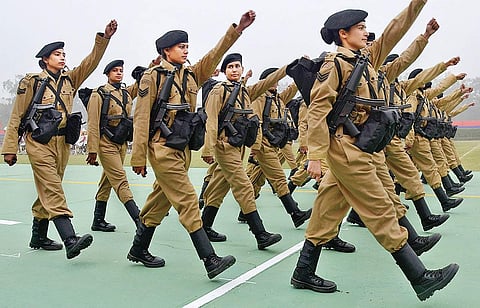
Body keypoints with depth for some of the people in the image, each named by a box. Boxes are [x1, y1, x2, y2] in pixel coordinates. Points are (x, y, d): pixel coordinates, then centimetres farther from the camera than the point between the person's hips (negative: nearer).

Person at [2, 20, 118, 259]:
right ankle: (70, 240, -27)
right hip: (39, 142, -6)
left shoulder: (70, 80, 11)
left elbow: (91, 61, 0)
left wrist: (105, 38, -14)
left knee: (48, 191, 13)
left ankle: (38, 237, 26)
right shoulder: (31, 82, -2)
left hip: (62, 142, 6)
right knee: (52, 190, -15)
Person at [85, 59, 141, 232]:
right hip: (107, 144, -7)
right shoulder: (99, 94, -6)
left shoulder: (127, 93, 13)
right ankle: (139, 220, -18)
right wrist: (92, 150, -15)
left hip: (122, 144, 7)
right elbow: (93, 124, -10)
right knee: (121, 182, -12)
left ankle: (98, 221, 21)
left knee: (107, 183, 13)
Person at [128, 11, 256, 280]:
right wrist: (138, 158, -12)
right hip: (163, 149, -7)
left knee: (161, 202, 14)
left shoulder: (191, 75, 13)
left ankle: (139, 250, 29)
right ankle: (211, 260, -13)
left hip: (183, 150, 7)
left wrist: (237, 29, -10)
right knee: (188, 201, -12)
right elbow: (141, 118, -8)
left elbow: (215, 55, 3)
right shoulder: (153, 76, -5)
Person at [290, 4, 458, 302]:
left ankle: (304, 274, 18)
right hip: (347, 150, -9)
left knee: (328, 212, 10)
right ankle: (420, 278, 1)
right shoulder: (334, 64, -11)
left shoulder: (367, 59, 14)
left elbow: (394, 31, 16)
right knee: (381, 211, -5)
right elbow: (317, 111, -15)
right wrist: (315, 155, -20)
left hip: (365, 148, 9)